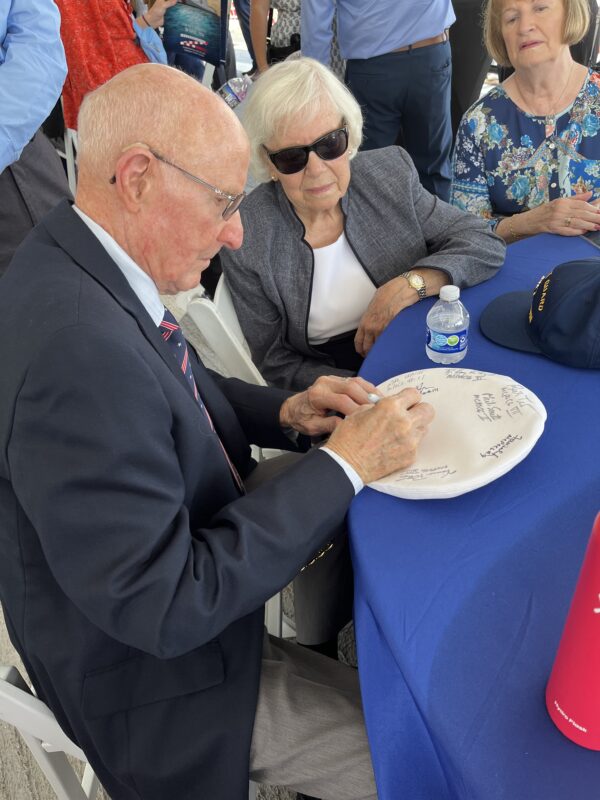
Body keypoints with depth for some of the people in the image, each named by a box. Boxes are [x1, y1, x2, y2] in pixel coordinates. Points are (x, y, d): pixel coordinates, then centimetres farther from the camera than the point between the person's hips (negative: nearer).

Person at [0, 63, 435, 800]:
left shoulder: (76, 262, -6)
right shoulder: (78, 345, -37)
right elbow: (163, 607, -31)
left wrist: (284, 414, -5)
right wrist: (343, 465, -26)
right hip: (153, 671, -8)